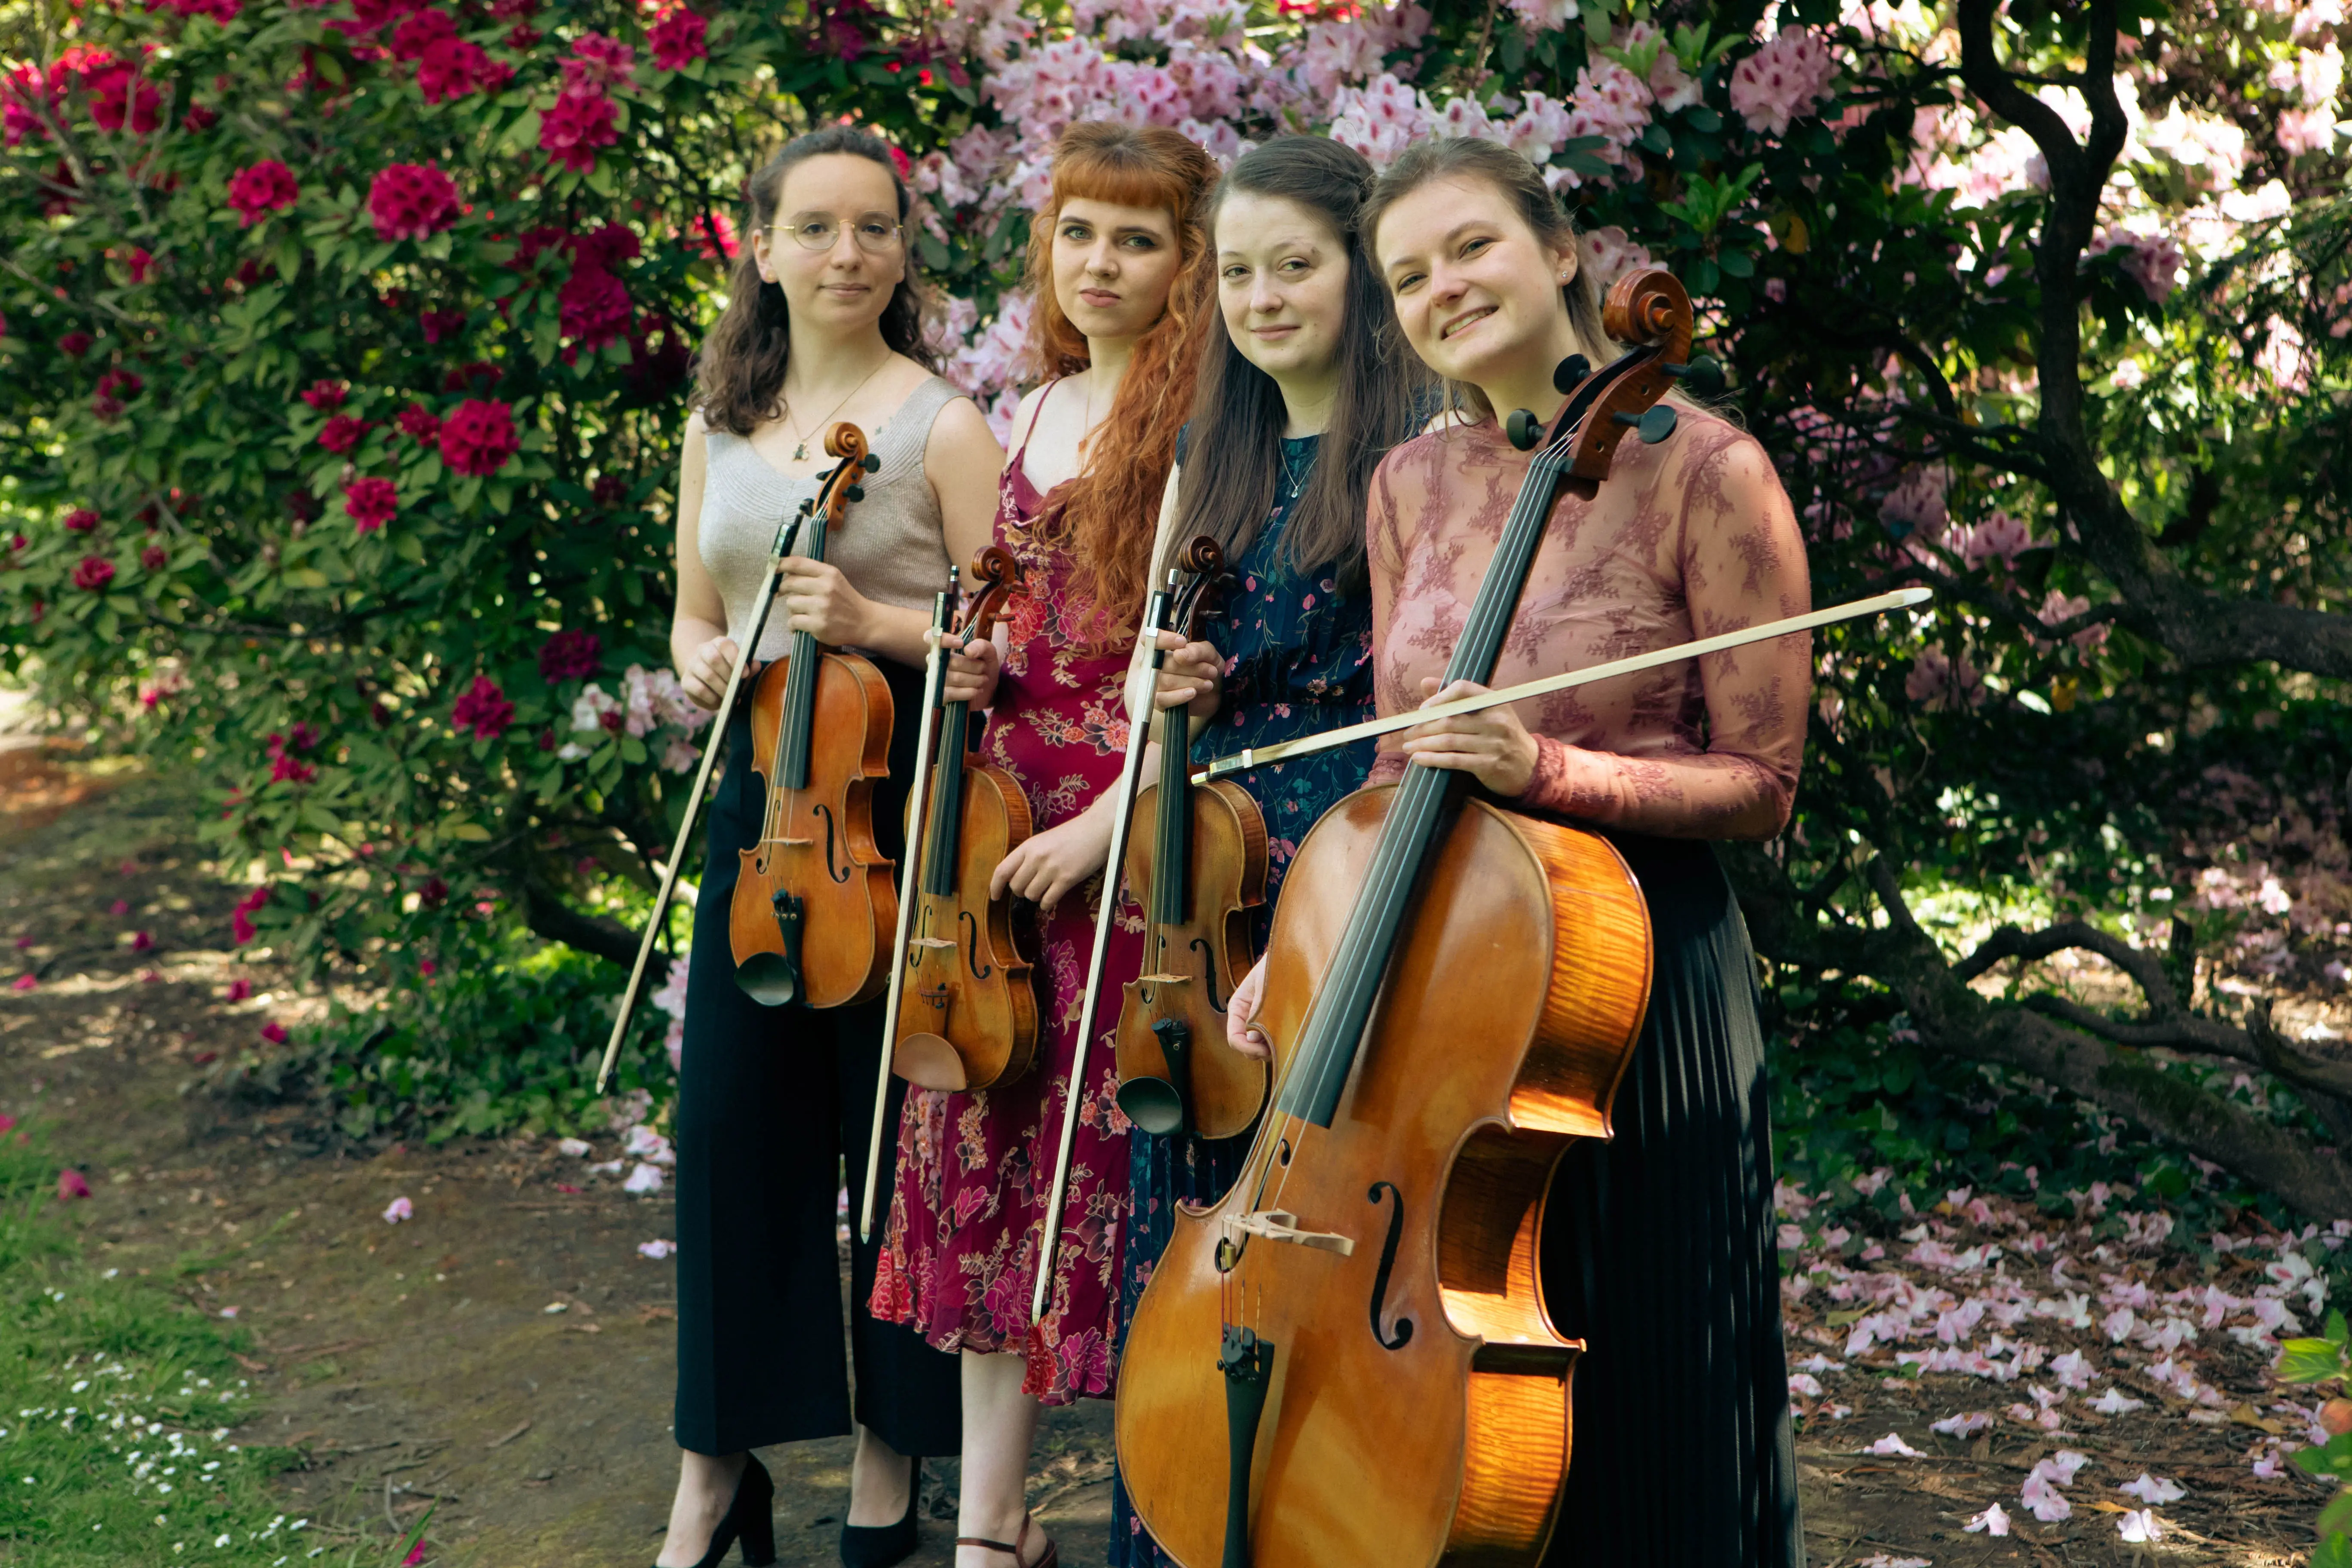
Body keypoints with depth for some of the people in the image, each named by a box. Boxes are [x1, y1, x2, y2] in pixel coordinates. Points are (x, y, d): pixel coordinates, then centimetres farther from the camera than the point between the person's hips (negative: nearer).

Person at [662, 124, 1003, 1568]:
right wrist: (704, 661, -3)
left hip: (906, 801, -4)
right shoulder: (721, 424, 11)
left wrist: (872, 619, -21)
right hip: (759, 791, 5)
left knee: (897, 1127, 2)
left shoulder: (943, 425, -4)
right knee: (733, 1122, 4)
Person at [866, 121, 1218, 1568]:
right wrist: (989, 670, 3)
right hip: (1008, 820, 7)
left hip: (1136, 833, -7)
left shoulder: (1198, 423, -8)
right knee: (981, 1131, 6)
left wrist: (1109, 822, -19)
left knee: (1113, 1144, -4)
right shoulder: (1040, 415, 15)